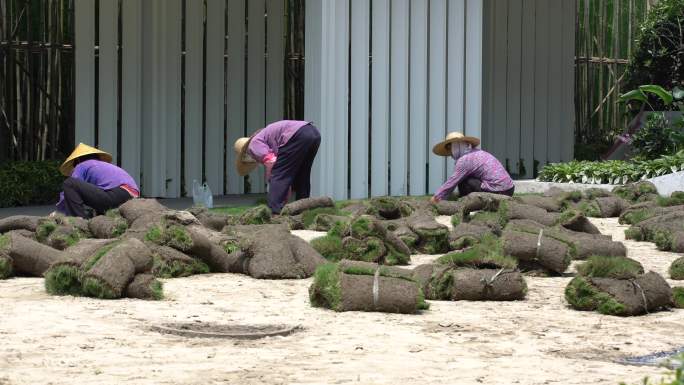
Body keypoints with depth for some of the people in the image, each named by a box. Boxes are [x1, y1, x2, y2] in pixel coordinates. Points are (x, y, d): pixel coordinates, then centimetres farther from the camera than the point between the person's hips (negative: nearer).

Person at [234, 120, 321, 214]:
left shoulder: (254, 144, 12)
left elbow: (271, 162, -6)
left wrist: (270, 181, 8)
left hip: (298, 135, -9)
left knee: (278, 175, -1)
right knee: (301, 178, 21)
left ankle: (275, 213, -7)